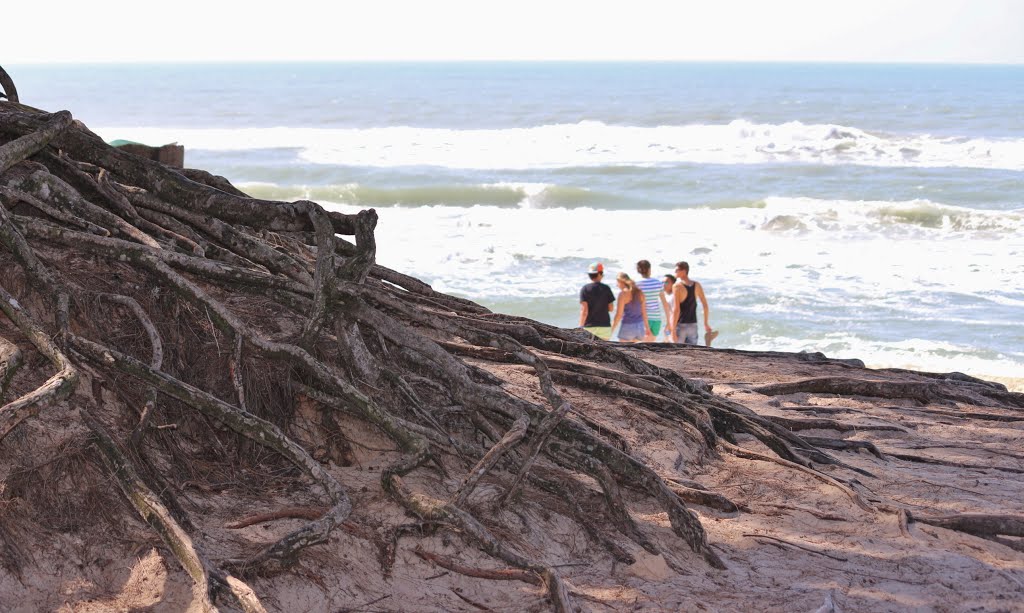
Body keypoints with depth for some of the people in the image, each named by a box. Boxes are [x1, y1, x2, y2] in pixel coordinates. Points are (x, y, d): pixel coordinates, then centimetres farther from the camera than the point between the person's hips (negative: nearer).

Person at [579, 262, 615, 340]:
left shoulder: (585, 289, -5)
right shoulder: (606, 289, 0)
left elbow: (584, 311, -9)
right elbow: (610, 309, 5)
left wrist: (580, 327, -4)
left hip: (589, 327, -2)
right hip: (605, 326, 2)